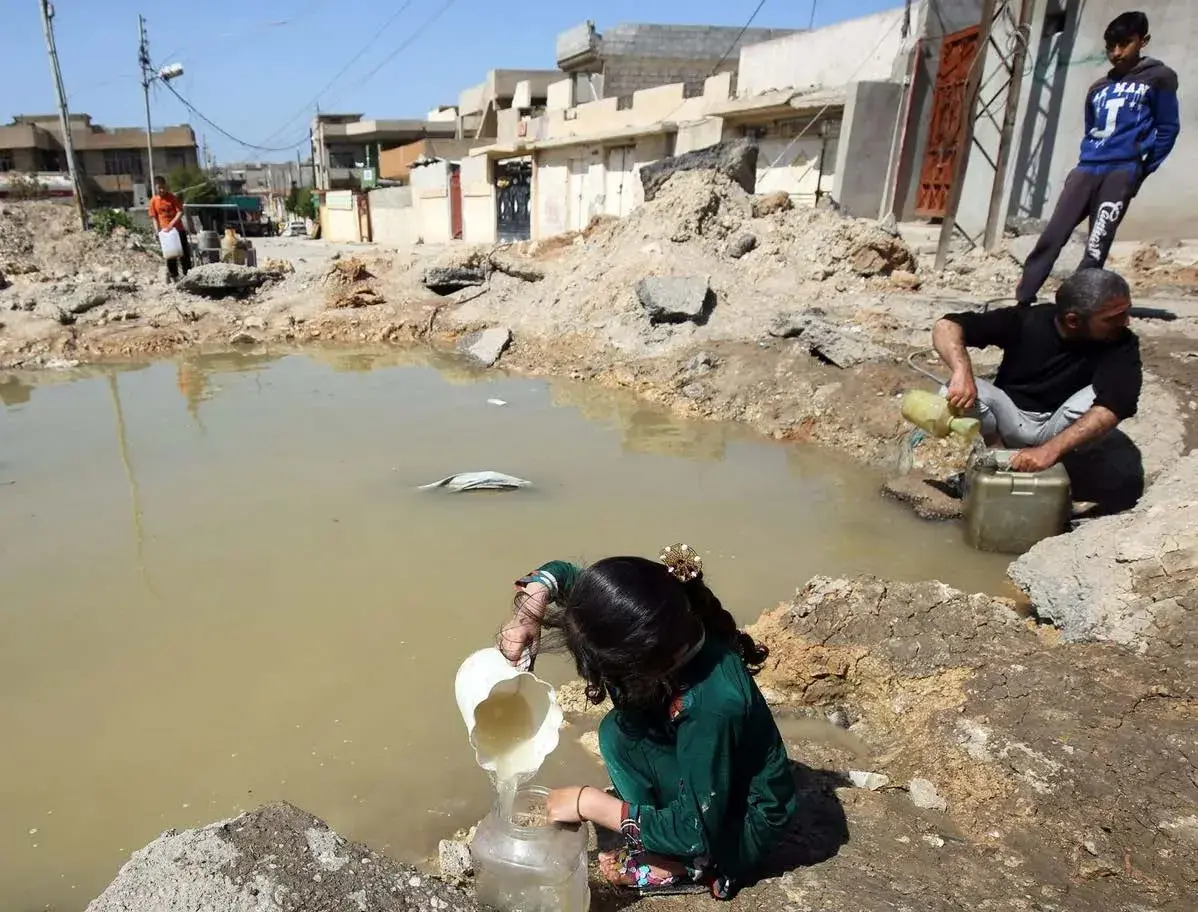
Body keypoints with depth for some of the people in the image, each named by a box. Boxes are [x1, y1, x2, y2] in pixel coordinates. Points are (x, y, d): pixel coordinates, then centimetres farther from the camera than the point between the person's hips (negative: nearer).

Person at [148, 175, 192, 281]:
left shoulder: (172, 197, -8)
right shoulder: (153, 201, -1)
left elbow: (180, 212, -12)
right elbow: (154, 218, 3)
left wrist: (171, 224, -21)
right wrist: (159, 231, -5)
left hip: (178, 229, -2)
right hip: (165, 231, 2)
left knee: (184, 252, 2)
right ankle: (173, 276, 15)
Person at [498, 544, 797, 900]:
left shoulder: (712, 706, -38)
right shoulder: (661, 627, -19)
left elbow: (696, 833, -28)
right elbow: (562, 573, -8)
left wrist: (588, 803, -23)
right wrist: (528, 615, -27)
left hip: (741, 828, -7)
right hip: (708, 785, 7)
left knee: (620, 734, -20)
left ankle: (690, 866, -4)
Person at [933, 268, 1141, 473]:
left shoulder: (1122, 343, -20)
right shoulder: (1027, 320, -18)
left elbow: (1113, 407, -36)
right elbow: (946, 327, -21)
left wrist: (1049, 450, -50)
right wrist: (962, 370, -42)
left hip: (1060, 428, 0)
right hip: (1011, 416, 0)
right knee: (953, 394, -30)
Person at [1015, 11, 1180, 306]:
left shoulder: (1160, 78, 8)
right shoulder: (1098, 88, 22)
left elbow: (1167, 128, 5)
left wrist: (1141, 169, -2)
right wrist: (1086, 161, 13)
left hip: (1121, 172, -4)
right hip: (1086, 170, 4)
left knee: (1095, 250, -12)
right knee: (1050, 237, -7)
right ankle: (1023, 300, -6)